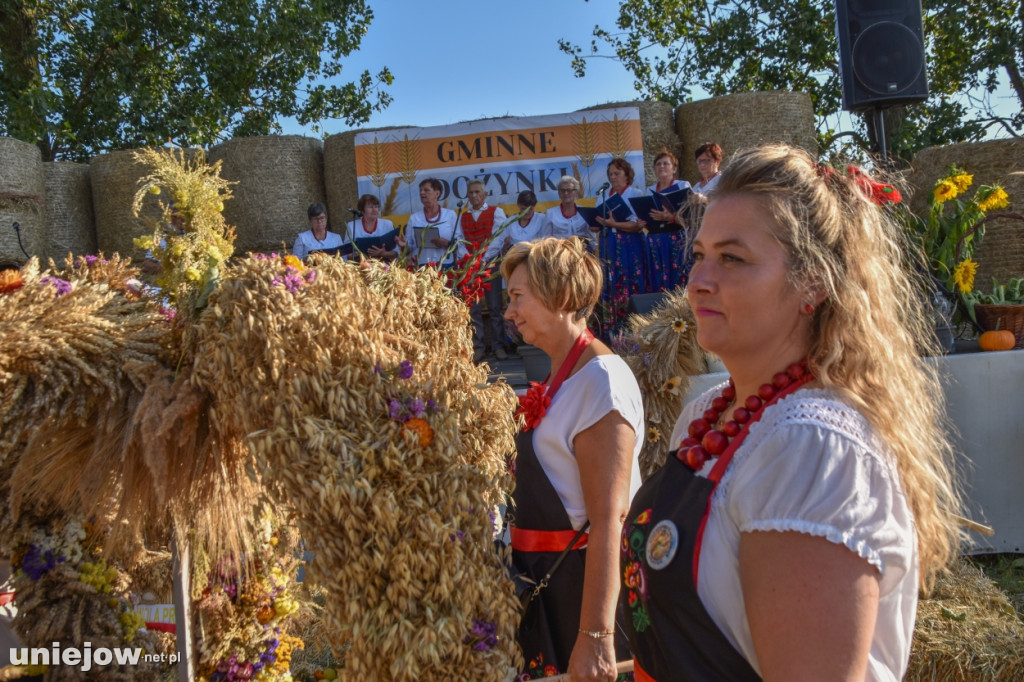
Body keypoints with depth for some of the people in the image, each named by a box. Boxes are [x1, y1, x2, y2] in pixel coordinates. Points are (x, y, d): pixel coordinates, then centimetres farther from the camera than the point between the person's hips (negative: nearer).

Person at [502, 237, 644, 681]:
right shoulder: (563, 377, 9)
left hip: (584, 581, -9)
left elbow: (608, 520, -26)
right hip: (550, 578, 9)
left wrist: (594, 636, -28)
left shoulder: (600, 378, -21)